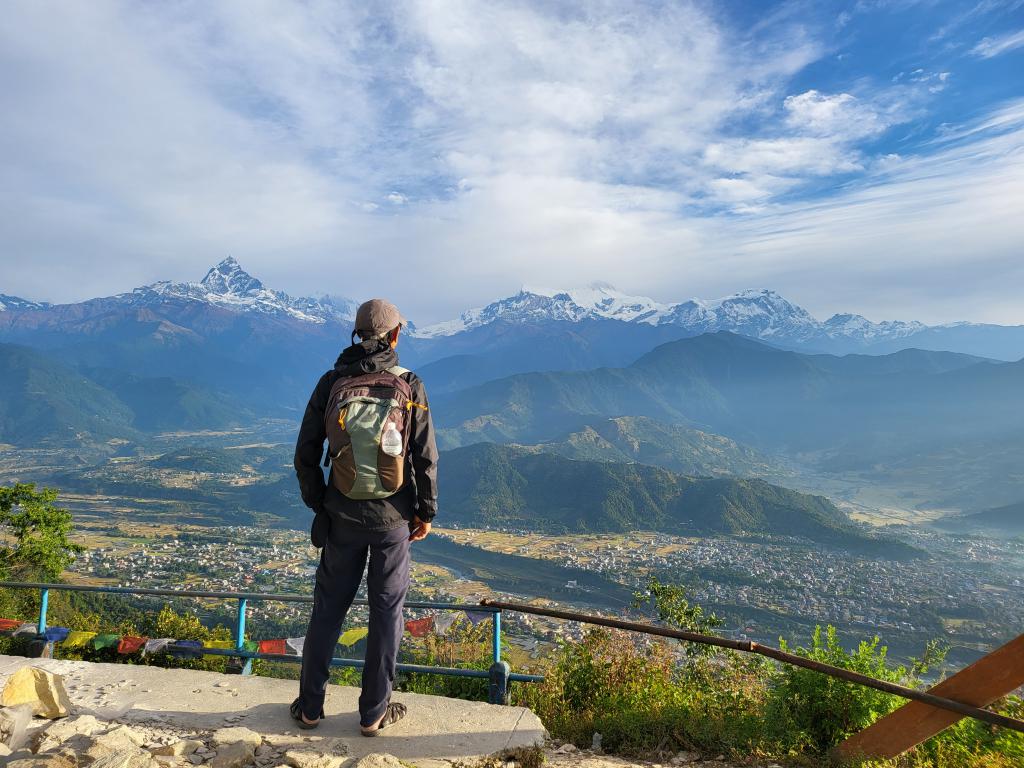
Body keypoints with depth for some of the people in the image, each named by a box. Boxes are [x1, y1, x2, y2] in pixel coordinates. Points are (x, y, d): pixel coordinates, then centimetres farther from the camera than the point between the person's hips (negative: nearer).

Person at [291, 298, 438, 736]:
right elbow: (426, 458, -8)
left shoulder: (331, 384, -4)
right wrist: (426, 512, 3)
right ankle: (374, 712, 23)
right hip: (393, 518, -2)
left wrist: (317, 504, 12)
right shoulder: (409, 388, -9)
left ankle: (310, 706, 29)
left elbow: (306, 454, -1)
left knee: (328, 608, 16)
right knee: (386, 611, 11)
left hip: (343, 515, 2)